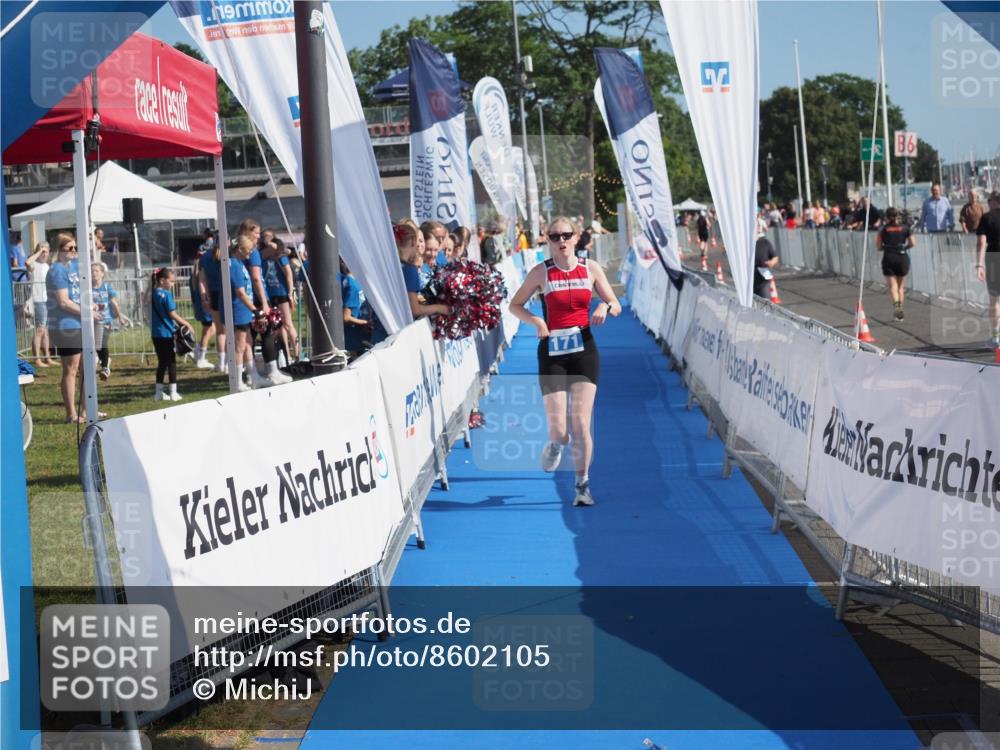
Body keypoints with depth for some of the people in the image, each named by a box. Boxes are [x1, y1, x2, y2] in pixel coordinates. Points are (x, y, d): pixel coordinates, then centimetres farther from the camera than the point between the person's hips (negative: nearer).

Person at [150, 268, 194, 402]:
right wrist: (187, 324, -9)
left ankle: (159, 392, 14)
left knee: (162, 362, 13)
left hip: (156, 334, 7)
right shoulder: (166, 295, -14)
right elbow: (172, 314, -16)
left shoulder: (154, 294, 8)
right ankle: (173, 392, 3)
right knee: (171, 362, 2)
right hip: (166, 333, -7)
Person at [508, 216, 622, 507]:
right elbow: (515, 305, 5)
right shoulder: (541, 272, -2)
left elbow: (616, 305, 9)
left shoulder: (591, 268, 3)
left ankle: (583, 486, 10)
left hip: (584, 350, 1)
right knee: (558, 429, -5)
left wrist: (605, 306, -14)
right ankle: (557, 443, 34)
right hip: (552, 352, -1)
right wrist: (535, 321, -13)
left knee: (581, 424, -5)